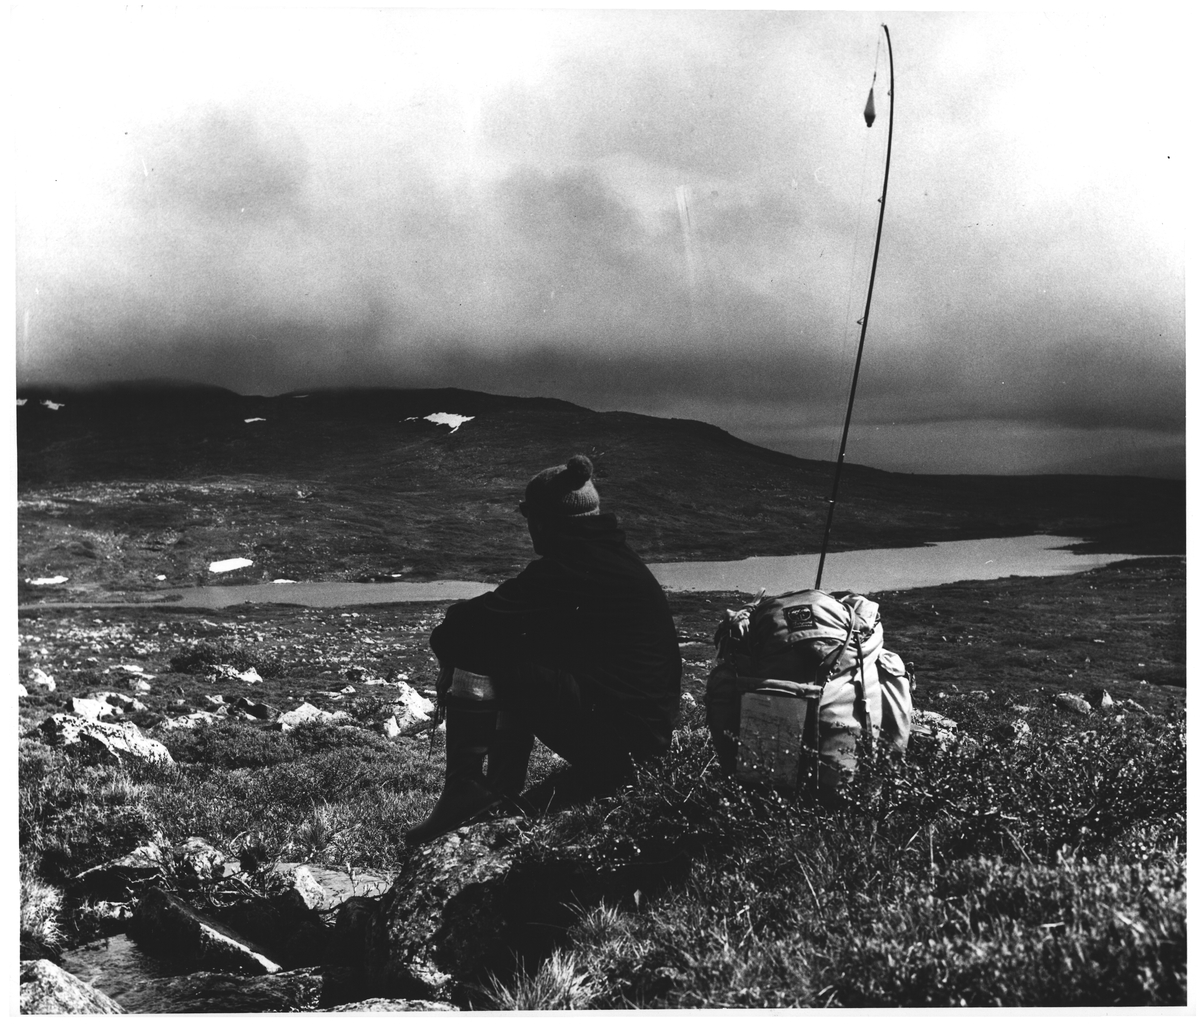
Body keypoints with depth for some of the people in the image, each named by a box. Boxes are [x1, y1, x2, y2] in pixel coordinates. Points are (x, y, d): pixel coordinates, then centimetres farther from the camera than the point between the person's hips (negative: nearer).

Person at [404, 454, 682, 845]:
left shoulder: (568, 567, -15)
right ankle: (501, 789, 21)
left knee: (475, 651, -9)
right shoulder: (617, 556, 15)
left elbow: (484, 620, -15)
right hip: (655, 729, 10)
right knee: (522, 660, 24)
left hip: (619, 734, -10)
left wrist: (446, 637, 7)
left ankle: (465, 789, -6)